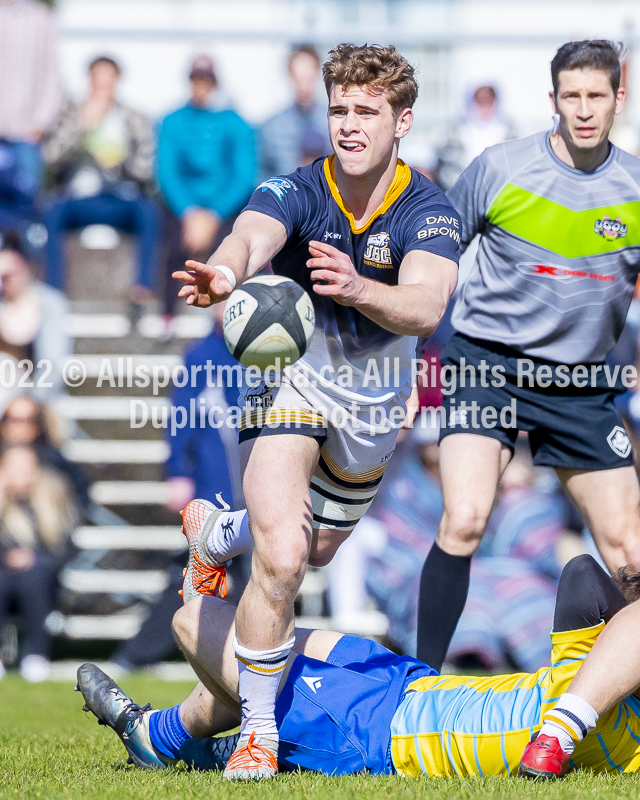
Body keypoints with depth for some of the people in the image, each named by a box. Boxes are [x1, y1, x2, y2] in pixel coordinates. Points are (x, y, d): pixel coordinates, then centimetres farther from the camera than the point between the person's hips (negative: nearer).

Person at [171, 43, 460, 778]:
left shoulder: (428, 213, -16)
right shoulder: (296, 192, -19)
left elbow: (425, 307, -34)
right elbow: (252, 235, -41)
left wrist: (359, 288, -55)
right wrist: (224, 273, -65)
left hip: (373, 409, 3)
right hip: (289, 380, -3)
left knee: (320, 549, 25)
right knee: (282, 557, -24)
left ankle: (213, 531, 59)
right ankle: (258, 731, -8)